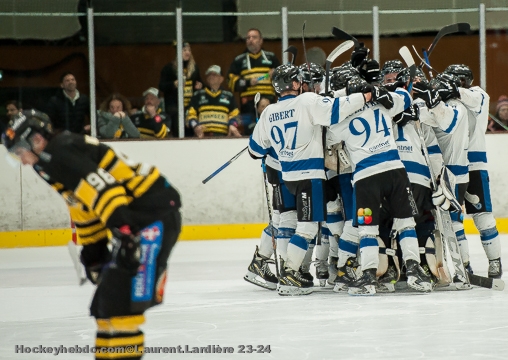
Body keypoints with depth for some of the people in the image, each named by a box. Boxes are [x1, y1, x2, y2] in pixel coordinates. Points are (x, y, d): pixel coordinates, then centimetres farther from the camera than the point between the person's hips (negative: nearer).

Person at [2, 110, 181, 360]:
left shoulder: (60, 154, -16)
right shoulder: (52, 162, 17)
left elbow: (103, 190, -28)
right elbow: (85, 210, 24)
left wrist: (123, 231, -35)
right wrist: (93, 254, 25)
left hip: (155, 215, -11)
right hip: (134, 219, 11)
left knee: (121, 292, -17)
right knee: (106, 298, 15)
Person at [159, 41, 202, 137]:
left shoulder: (194, 67, 14)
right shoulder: (169, 68, -2)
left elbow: (199, 81, 28)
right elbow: (162, 86, -5)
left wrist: (200, 85, 5)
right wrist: (174, 84, -21)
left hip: (191, 104, 5)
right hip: (174, 105, -5)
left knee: (190, 132, 0)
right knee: (177, 132, -11)